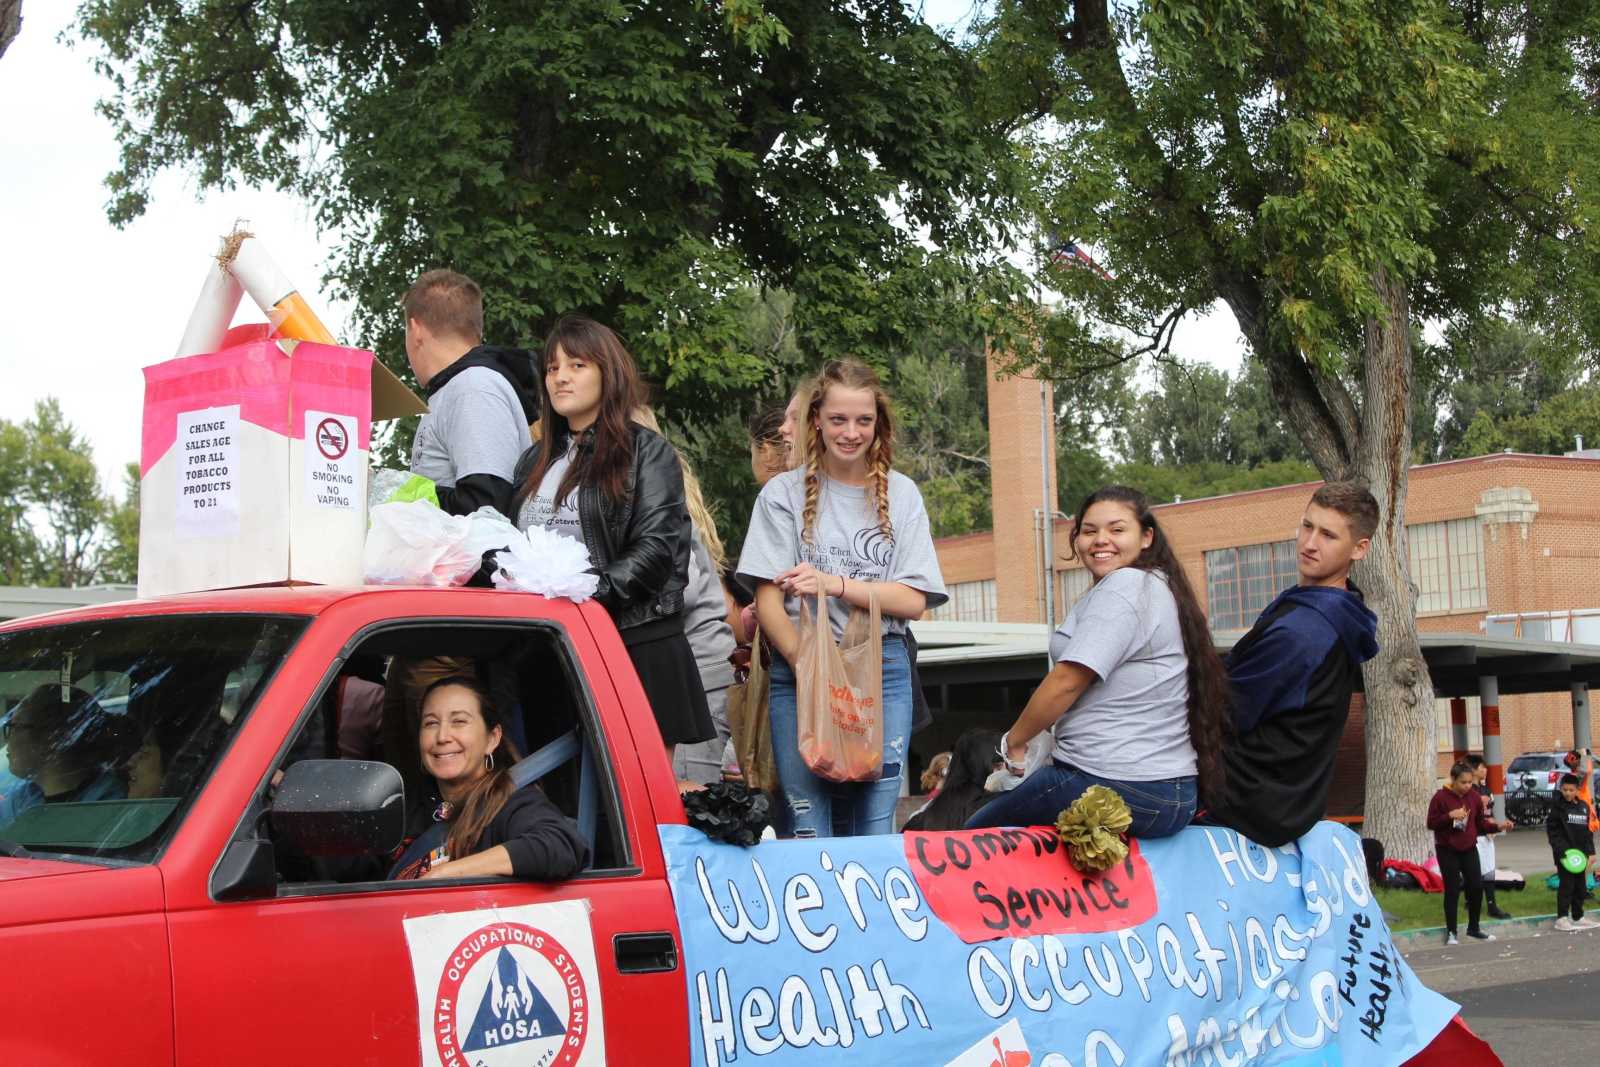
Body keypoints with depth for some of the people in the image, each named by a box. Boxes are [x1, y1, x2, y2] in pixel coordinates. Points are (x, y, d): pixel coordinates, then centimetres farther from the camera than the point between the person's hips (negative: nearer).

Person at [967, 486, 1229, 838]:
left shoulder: (1124, 586, -13)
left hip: (1111, 783, -10)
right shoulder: (1158, 586, 19)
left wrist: (1014, 741, -4)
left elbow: (1067, 681, -18)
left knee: (976, 836, 1)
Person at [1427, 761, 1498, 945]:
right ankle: (1451, 932, 9)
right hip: (1447, 851, -4)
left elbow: (1480, 823, 7)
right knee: (1452, 890, -2)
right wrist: (1450, 815, -25)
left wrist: (1497, 826, -10)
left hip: (1469, 849, 4)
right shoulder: (1441, 797, -12)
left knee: (1477, 887, 3)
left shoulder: (1473, 797, 2)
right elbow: (1431, 823, -11)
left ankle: (1473, 928, 20)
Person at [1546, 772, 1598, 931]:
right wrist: (1561, 850, -18)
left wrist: (1590, 851, 8)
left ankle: (1577, 917, 20)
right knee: (1566, 884, -7)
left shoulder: (1584, 806, 9)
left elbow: (1588, 831, 14)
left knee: (1580, 886, 10)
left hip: (1580, 852, 6)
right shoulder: (1557, 806, -6)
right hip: (1564, 852, -5)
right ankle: (1561, 918, -3)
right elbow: (1552, 830, -9)